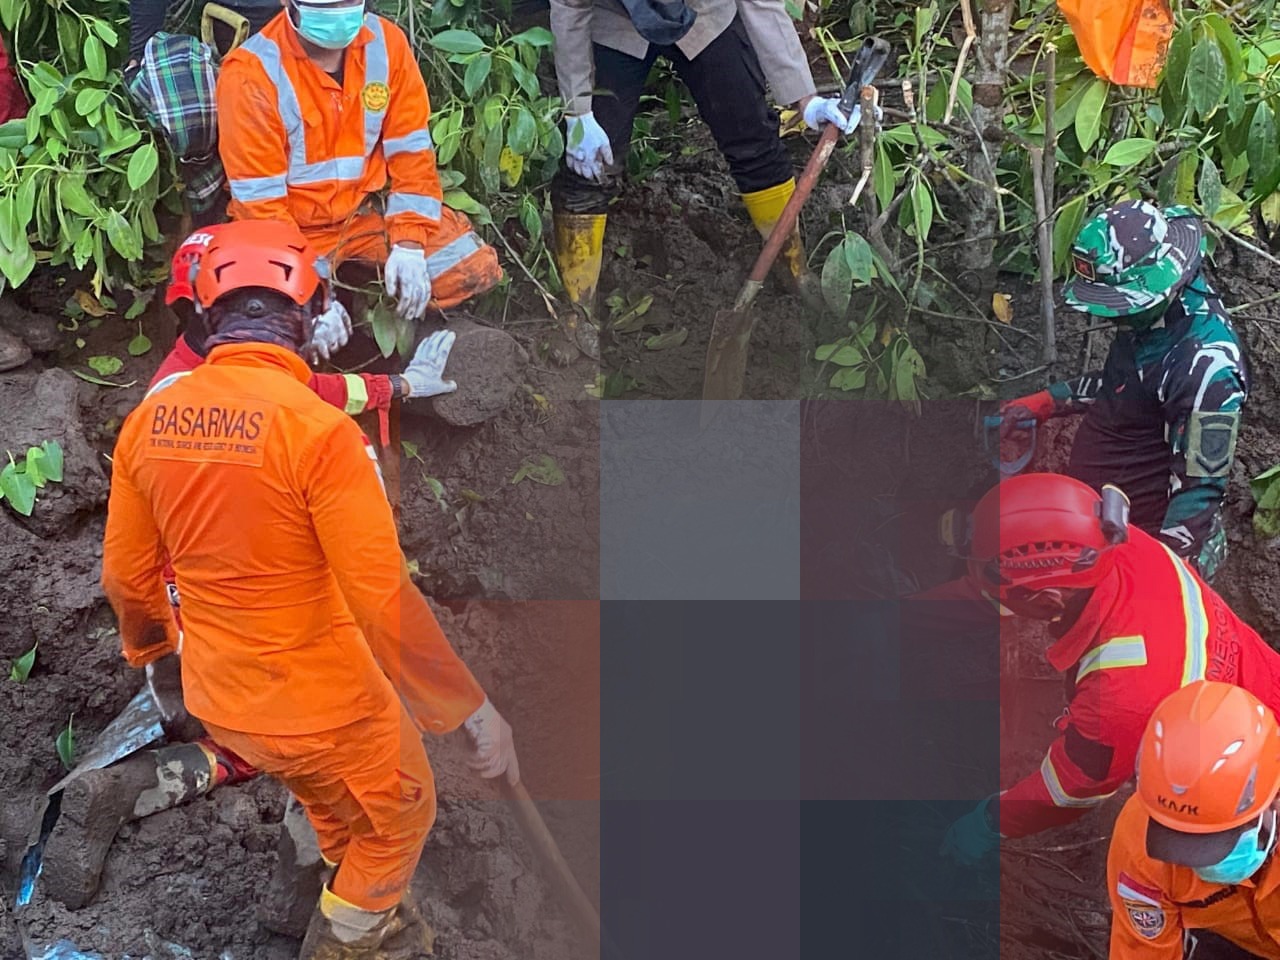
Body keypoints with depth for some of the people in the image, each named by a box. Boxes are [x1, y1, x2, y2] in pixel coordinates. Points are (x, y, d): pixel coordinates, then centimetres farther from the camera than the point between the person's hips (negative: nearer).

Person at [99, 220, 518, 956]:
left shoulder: (149, 422, -7)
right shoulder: (318, 431, -27)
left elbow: (127, 574, 5)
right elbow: (385, 600, -28)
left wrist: (152, 649, 26)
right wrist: (472, 710, -19)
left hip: (217, 696, 7)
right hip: (323, 702, -7)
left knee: (334, 806, 33)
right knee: (401, 811, 23)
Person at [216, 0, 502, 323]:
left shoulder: (386, 43, -9)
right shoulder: (250, 73, -22)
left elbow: (411, 151, -2)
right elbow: (260, 200, -18)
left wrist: (408, 245, -13)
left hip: (366, 211, 3)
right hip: (294, 228, -3)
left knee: (477, 268, -10)